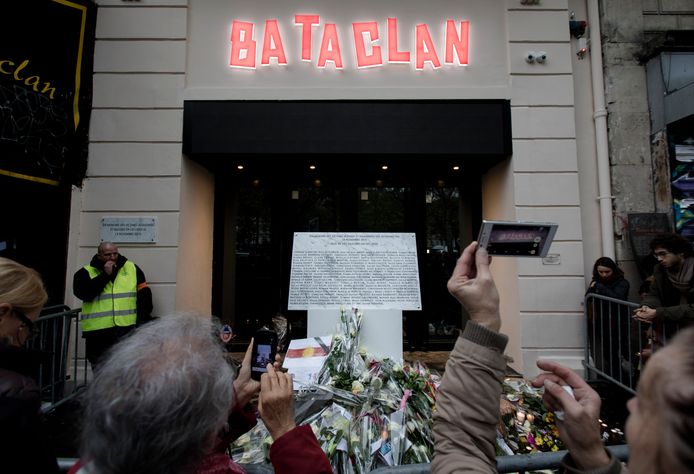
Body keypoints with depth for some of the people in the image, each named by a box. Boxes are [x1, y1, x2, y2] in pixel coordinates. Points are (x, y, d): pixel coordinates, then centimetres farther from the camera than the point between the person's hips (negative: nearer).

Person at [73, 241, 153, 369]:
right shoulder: (86, 272, 5)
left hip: (128, 329, 0)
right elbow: (82, 292, -12)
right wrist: (105, 275, -12)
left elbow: (144, 294, 4)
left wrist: (143, 322, -3)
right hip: (98, 331, 0)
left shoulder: (132, 268, 7)